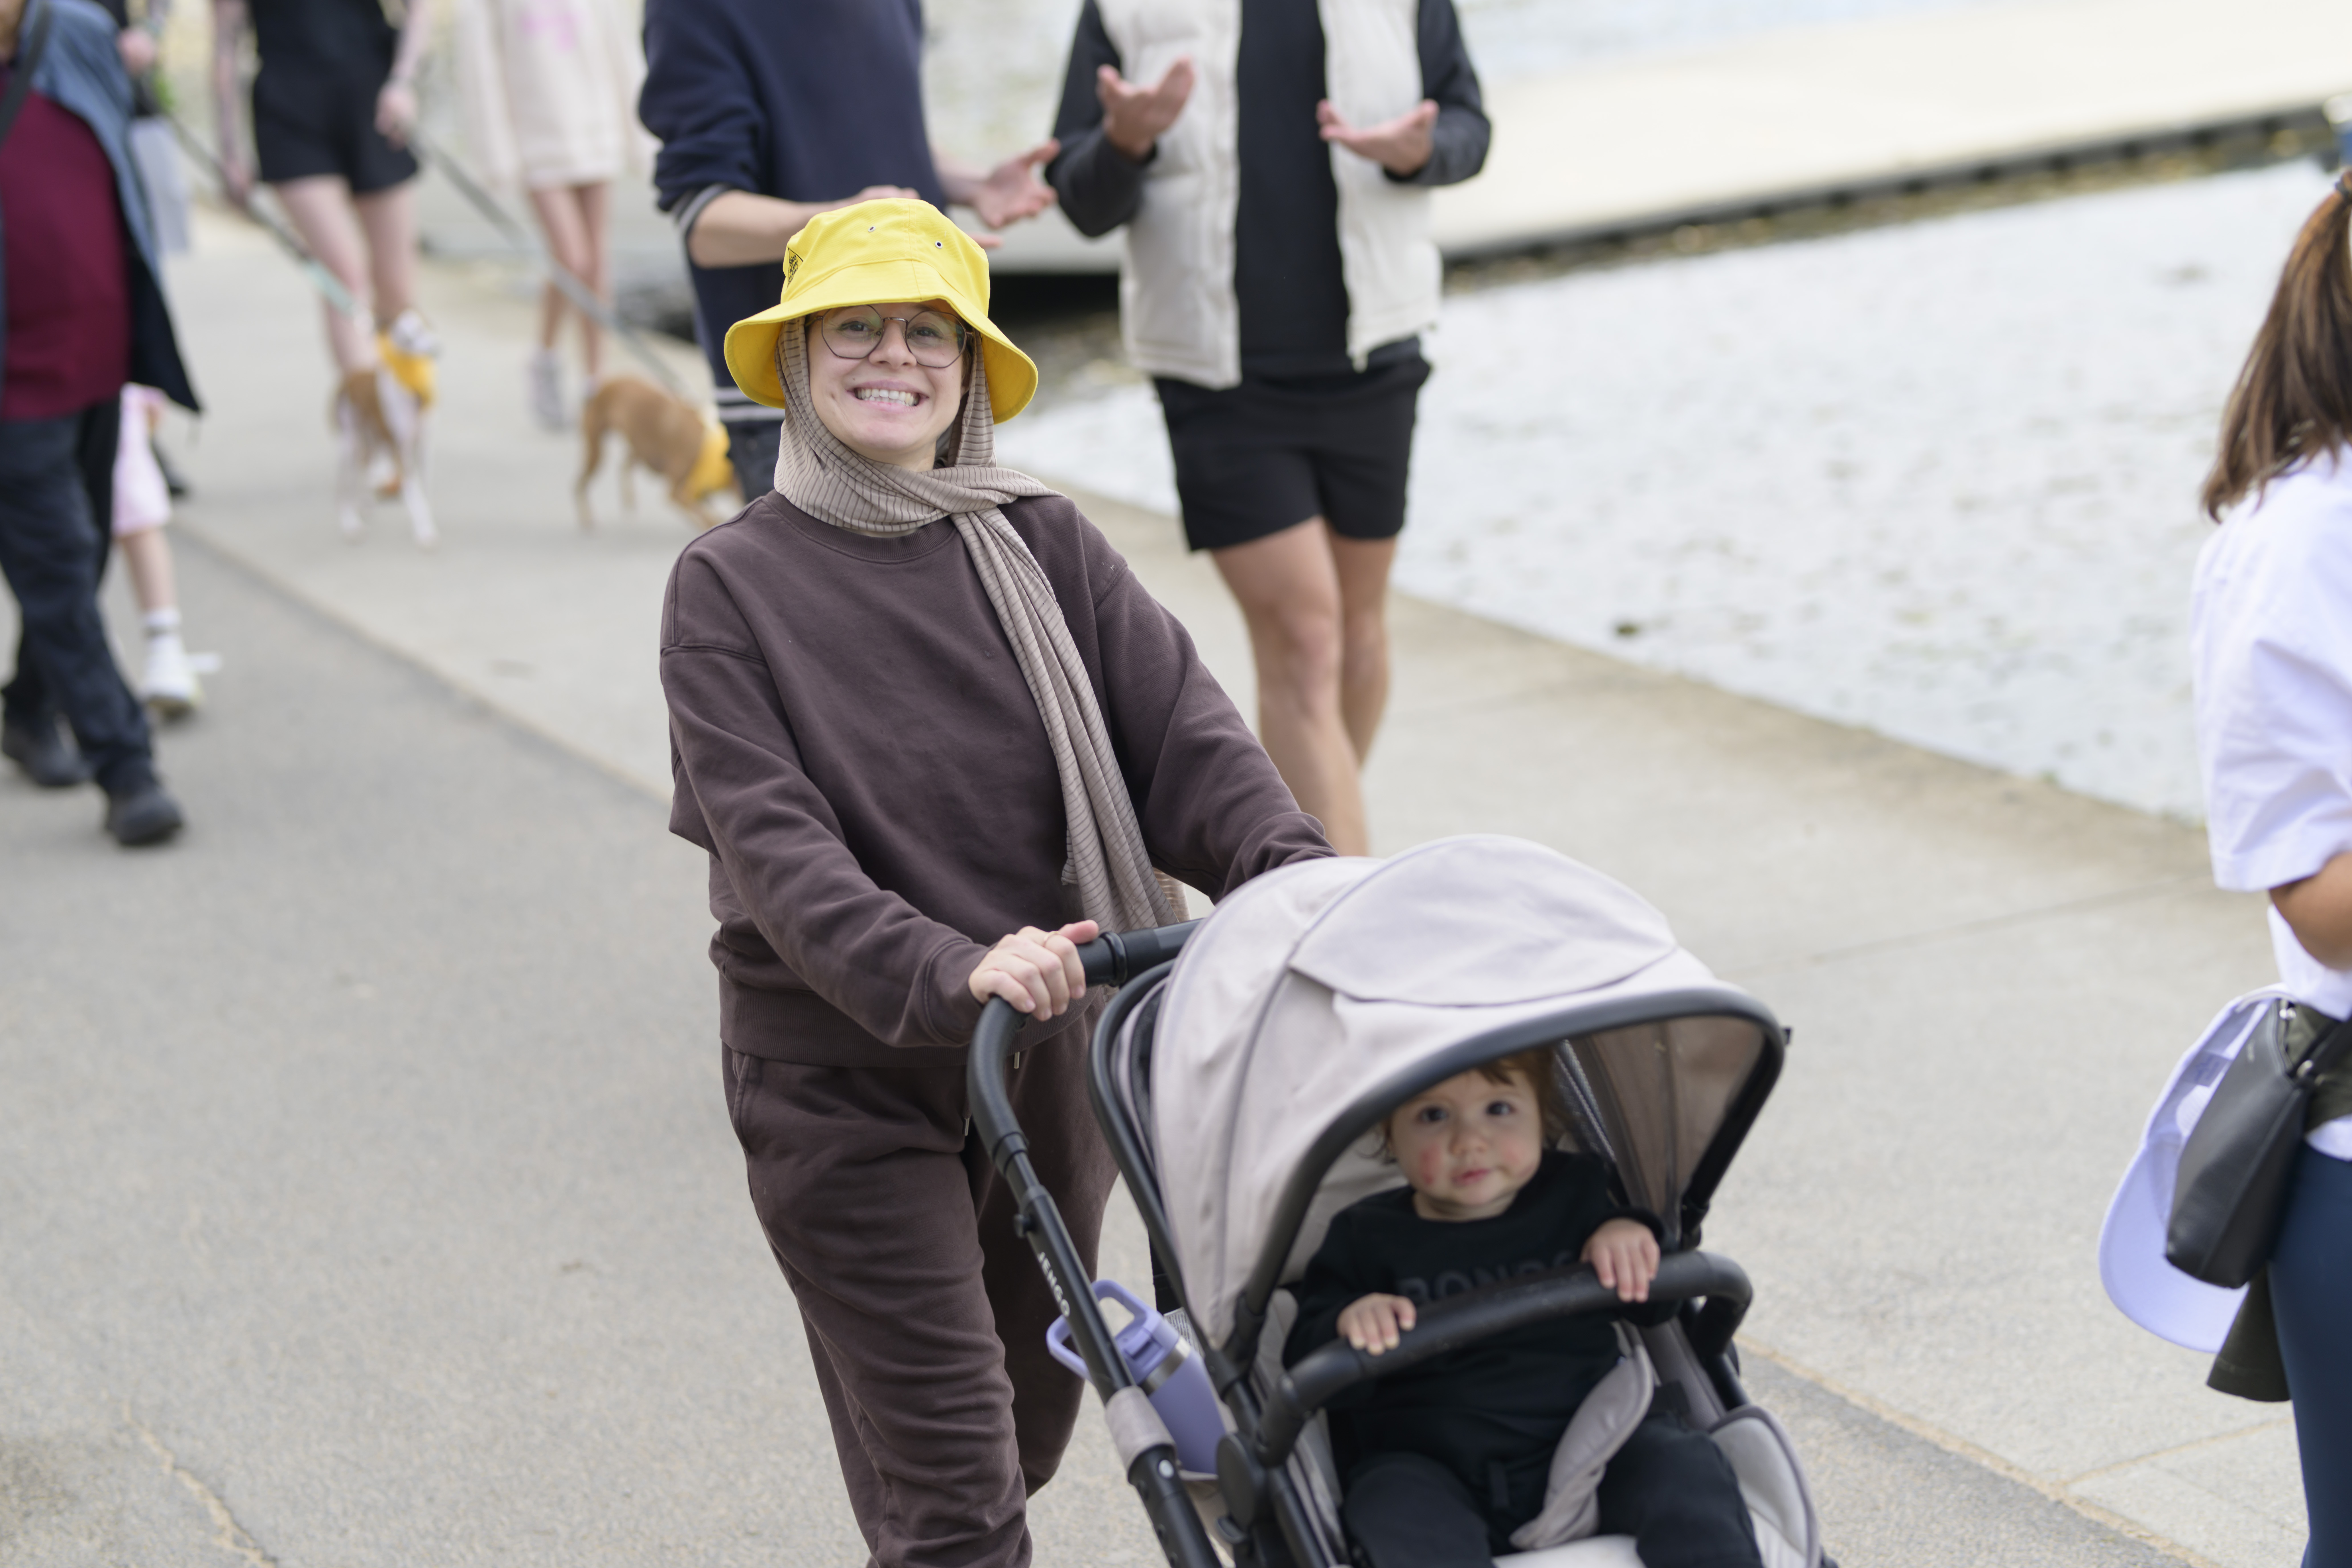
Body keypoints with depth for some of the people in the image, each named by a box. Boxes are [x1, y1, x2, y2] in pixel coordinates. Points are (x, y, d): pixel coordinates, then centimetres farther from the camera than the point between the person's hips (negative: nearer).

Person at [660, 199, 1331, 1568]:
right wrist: (946, 971, -34)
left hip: (1055, 1052, 4)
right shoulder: (732, 585, -7)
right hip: (843, 1078, -4)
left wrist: (1298, 880, -26)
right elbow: (772, 845, -18)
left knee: (1030, 1428, 19)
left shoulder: (1046, 545, 2)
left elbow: (1184, 734, -6)